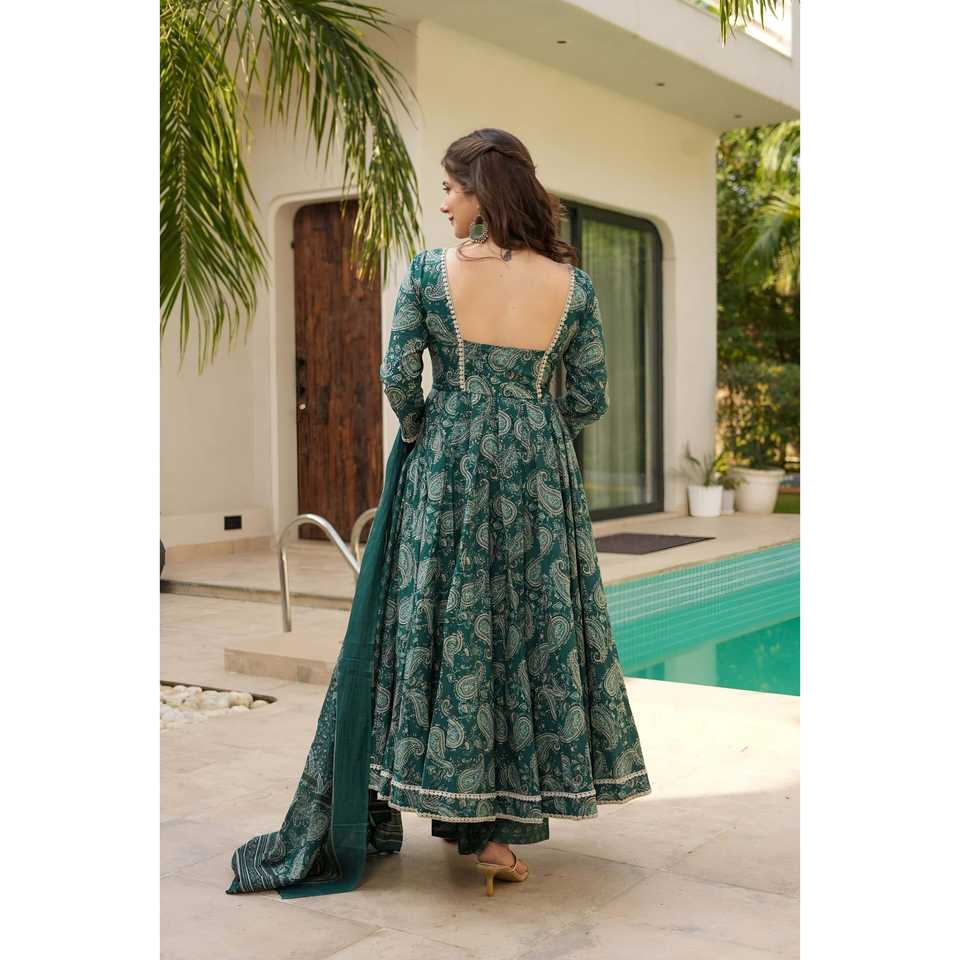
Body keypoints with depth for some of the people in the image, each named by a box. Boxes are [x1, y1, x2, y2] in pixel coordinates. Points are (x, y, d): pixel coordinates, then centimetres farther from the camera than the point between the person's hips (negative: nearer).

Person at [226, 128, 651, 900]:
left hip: (444, 468, -1)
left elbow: (398, 378, -8)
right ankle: (506, 823, 15)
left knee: (435, 626, 8)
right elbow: (590, 399, 1)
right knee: (534, 630, 9)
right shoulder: (573, 284, 0)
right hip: (540, 477, 2)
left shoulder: (429, 271, -6)